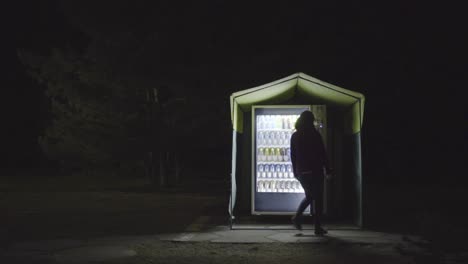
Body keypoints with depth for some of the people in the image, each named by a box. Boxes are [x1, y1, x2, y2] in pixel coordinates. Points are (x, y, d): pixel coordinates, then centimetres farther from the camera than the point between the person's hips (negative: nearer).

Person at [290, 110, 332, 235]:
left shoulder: (295, 136, 5)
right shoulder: (315, 135, -9)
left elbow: (293, 155, 8)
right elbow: (322, 153, -8)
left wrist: (295, 171, 16)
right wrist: (327, 168, 0)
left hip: (301, 172, 5)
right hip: (315, 170, -5)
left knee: (309, 196, 21)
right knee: (318, 198, 3)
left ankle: (297, 216, 3)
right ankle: (318, 227, 3)